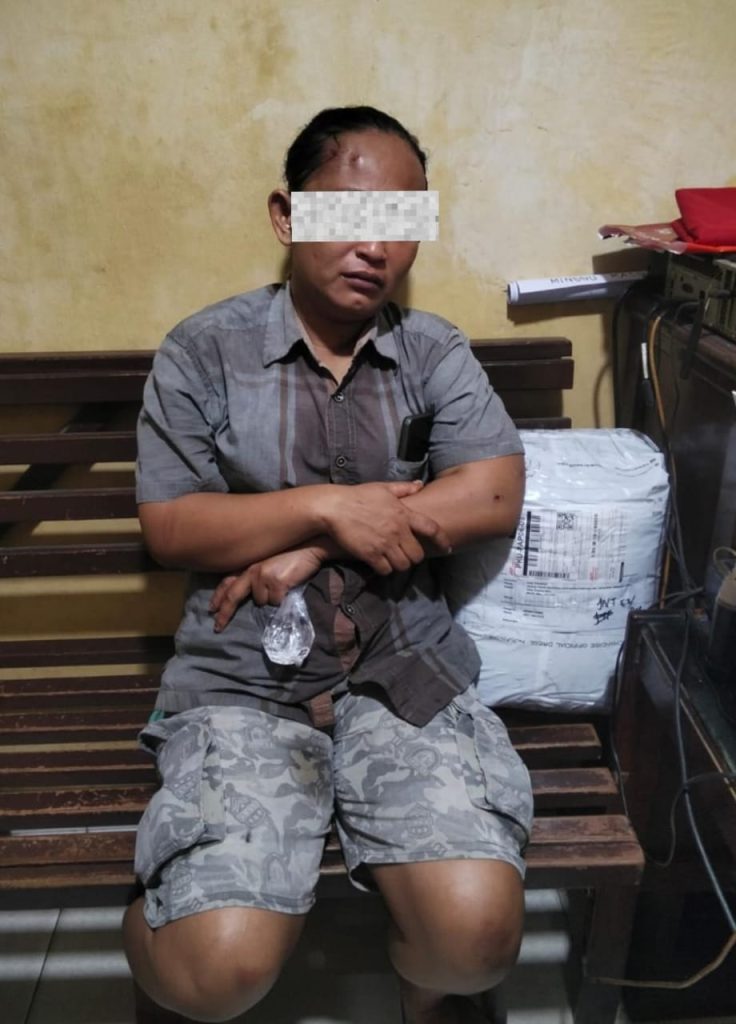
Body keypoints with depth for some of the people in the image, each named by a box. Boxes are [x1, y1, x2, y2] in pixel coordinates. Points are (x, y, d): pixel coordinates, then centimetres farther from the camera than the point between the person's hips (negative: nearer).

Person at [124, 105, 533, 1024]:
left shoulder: (436, 353, 8)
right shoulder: (204, 351, 4)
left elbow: (496, 498, -5)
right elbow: (169, 527, -1)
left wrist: (308, 550, -11)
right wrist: (329, 507, -14)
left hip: (405, 669, 2)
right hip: (242, 678, -1)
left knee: (477, 930, -19)